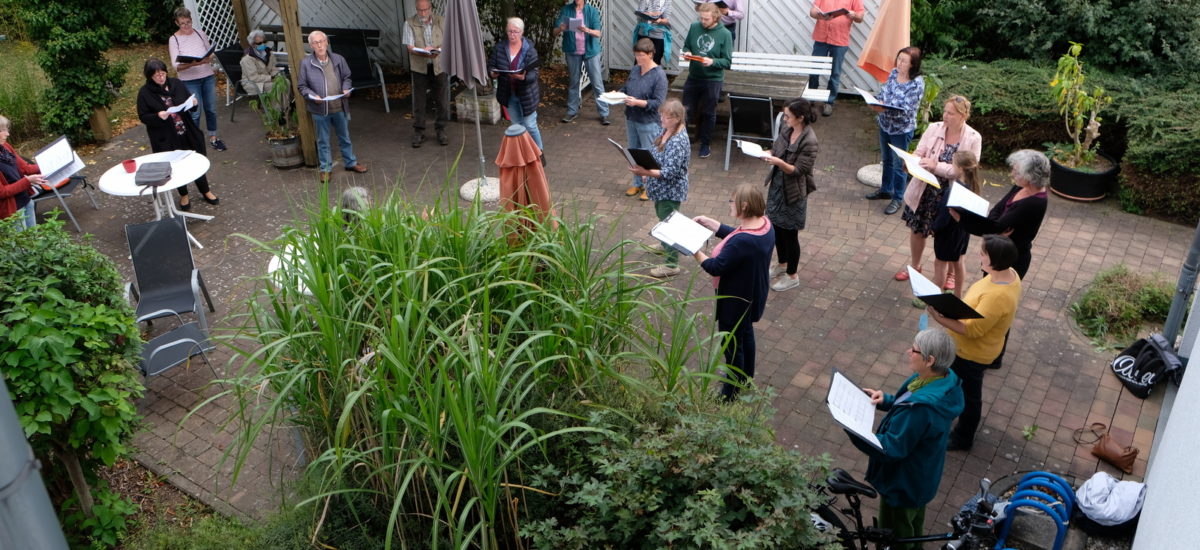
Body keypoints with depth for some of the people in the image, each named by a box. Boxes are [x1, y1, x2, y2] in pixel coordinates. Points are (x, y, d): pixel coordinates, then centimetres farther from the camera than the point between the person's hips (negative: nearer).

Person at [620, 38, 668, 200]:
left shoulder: (659, 75, -17)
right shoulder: (634, 70, 4)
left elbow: (658, 102, -19)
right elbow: (626, 88, 18)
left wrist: (637, 102, -28)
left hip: (649, 123, -7)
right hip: (631, 119, 7)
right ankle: (637, 183, 34)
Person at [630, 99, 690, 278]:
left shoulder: (678, 141, -29)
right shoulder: (666, 131, 0)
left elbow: (670, 172, -32)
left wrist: (645, 172, -39)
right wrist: (646, 170, 4)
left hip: (671, 190, -10)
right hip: (661, 188, 10)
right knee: (662, 218, 28)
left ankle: (672, 264, 14)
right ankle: (666, 245, 52)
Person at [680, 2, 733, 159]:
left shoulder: (724, 34, -13)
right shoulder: (694, 27, -5)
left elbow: (727, 61, -11)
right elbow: (686, 45, 11)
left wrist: (712, 62, -28)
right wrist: (687, 52, -12)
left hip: (712, 80, -3)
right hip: (693, 77, 3)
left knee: (708, 113, 11)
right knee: (687, 110, 11)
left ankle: (706, 143, 26)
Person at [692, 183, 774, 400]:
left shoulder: (742, 242, -39)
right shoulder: (764, 223, -10)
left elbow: (716, 268, -30)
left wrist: (695, 251, -16)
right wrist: (709, 222, 4)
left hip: (736, 301, -9)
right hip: (753, 294, 9)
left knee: (732, 344, 11)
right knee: (746, 333, 29)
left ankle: (730, 393, 30)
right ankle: (747, 377, 51)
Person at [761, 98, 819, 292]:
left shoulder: (809, 141, -25)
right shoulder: (787, 129, -3)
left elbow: (798, 170, -22)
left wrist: (778, 162, -36)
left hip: (793, 191, -8)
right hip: (777, 185, 8)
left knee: (789, 233, 6)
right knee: (777, 227, 21)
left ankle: (792, 276, 24)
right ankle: (782, 264, 43)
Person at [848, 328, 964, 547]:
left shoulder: (921, 408, -42)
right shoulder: (946, 379, -14)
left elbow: (891, 449, -33)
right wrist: (886, 400, -10)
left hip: (903, 484, -9)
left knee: (895, 536, 20)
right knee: (915, 519, 36)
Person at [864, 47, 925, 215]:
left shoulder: (917, 83, -22)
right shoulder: (894, 73, -2)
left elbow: (905, 109, -25)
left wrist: (885, 108, -37)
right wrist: (877, 102, -13)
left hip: (902, 130, -7)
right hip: (885, 124, 7)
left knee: (899, 165, 6)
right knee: (886, 159, 22)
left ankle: (897, 199, 21)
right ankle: (886, 190, 41)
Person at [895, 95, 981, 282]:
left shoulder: (973, 139, -14)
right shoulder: (934, 128, -6)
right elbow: (918, 153, -1)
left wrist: (937, 166, -27)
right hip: (925, 191, 3)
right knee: (917, 230, 17)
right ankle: (915, 265, 42)